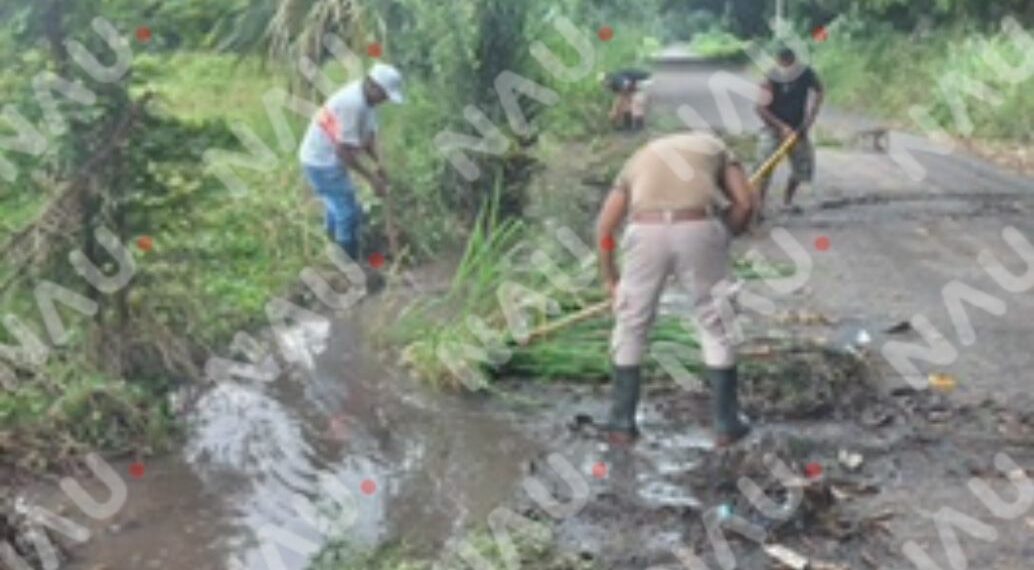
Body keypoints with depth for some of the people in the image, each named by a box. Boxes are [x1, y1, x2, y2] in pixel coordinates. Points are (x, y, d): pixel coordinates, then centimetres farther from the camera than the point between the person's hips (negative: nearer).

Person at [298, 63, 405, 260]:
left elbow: (369, 134, 10)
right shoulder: (353, 104, -30)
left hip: (328, 160, 10)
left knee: (339, 210, 24)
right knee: (350, 216, -5)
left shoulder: (367, 99, 0)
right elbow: (345, 151, -29)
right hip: (323, 162, -10)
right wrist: (372, 178, -23)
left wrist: (378, 163, -5)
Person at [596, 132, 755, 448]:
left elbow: (604, 226, 25)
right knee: (714, 327, 15)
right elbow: (745, 203, 12)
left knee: (631, 329, 17)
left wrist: (610, 279, 34)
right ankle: (726, 424, 23)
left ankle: (622, 424, 23)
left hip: (646, 233, 1)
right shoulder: (714, 146, 29)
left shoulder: (641, 156, 32)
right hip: (699, 231, -1)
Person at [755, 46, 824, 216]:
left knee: (803, 167, 8)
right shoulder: (771, 80, -21)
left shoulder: (807, 75, -10)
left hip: (797, 129, 4)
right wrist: (782, 127, -29)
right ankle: (759, 206, -18)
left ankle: (787, 200, 28)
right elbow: (762, 108, -23)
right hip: (774, 128, -4)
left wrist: (811, 117, -2)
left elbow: (819, 92, 8)